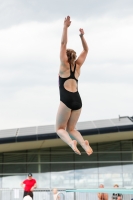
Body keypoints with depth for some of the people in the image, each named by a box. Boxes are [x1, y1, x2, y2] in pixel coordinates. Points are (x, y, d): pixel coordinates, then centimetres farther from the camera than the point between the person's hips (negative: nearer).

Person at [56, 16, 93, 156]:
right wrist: (82, 36, 20)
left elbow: (63, 44, 2)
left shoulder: (65, 65, 6)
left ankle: (71, 143, -24)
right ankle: (84, 145, -10)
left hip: (66, 100, -5)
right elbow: (86, 50, 27)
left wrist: (65, 27, 4)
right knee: (71, 129, 17)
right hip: (77, 100, 5)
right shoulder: (77, 66, 16)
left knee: (60, 129, 7)